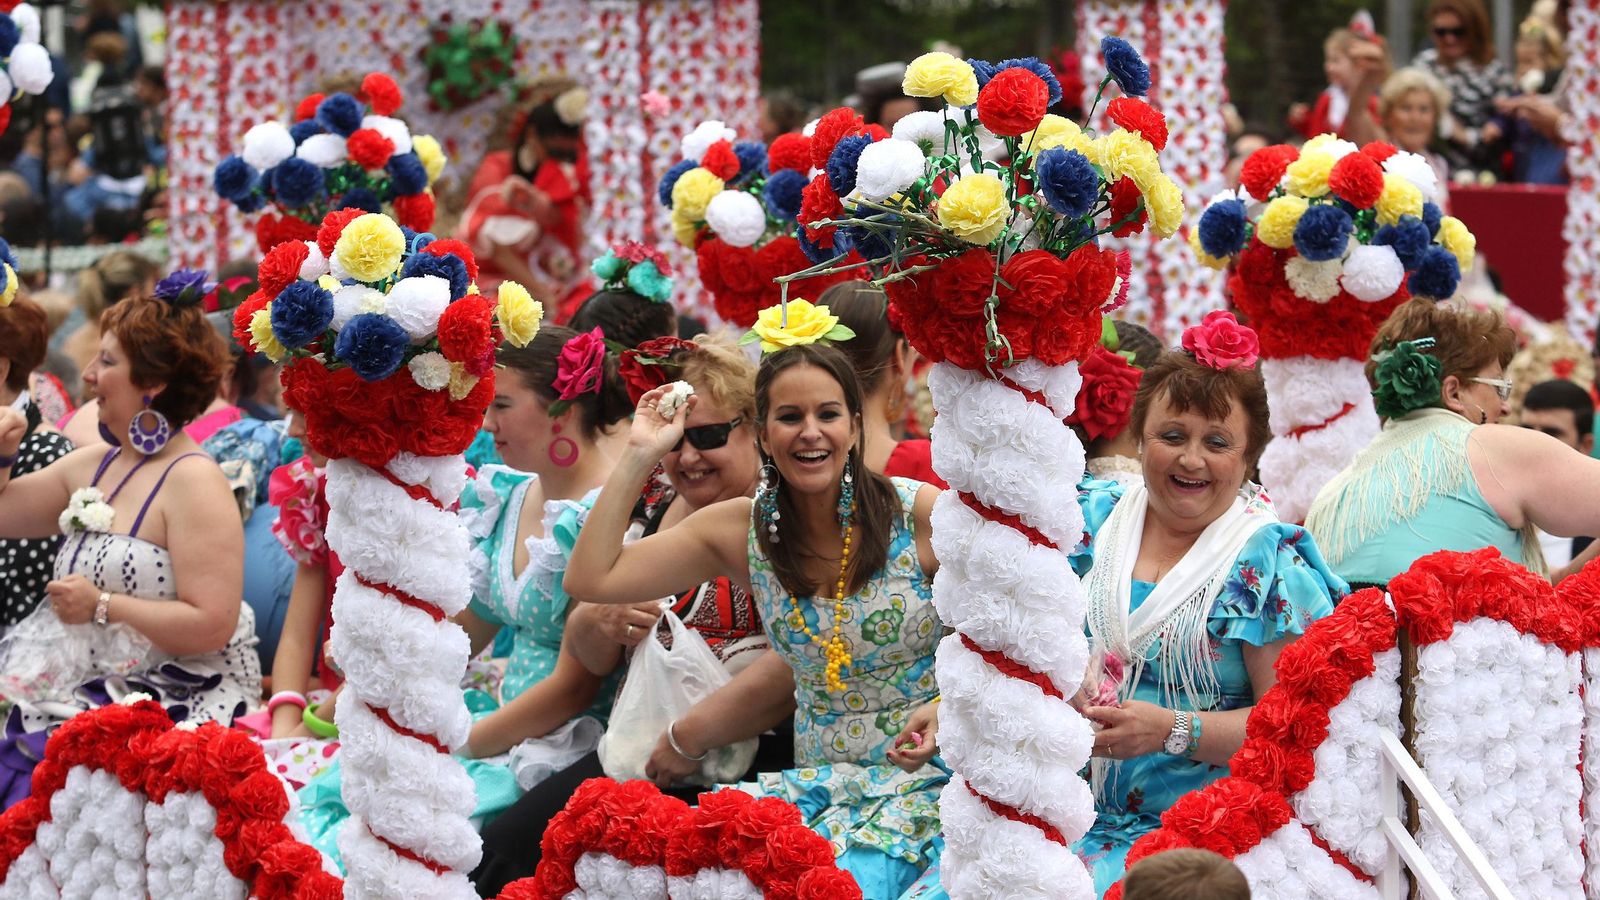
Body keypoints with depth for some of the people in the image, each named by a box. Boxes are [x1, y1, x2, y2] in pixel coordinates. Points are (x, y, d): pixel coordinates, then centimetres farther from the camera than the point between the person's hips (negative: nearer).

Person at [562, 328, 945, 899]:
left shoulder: (922, 515, -8)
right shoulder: (740, 530, 4)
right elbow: (590, 579, 1)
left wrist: (947, 711, -17)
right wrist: (638, 459, 0)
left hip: (924, 781, -4)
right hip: (819, 781, 4)